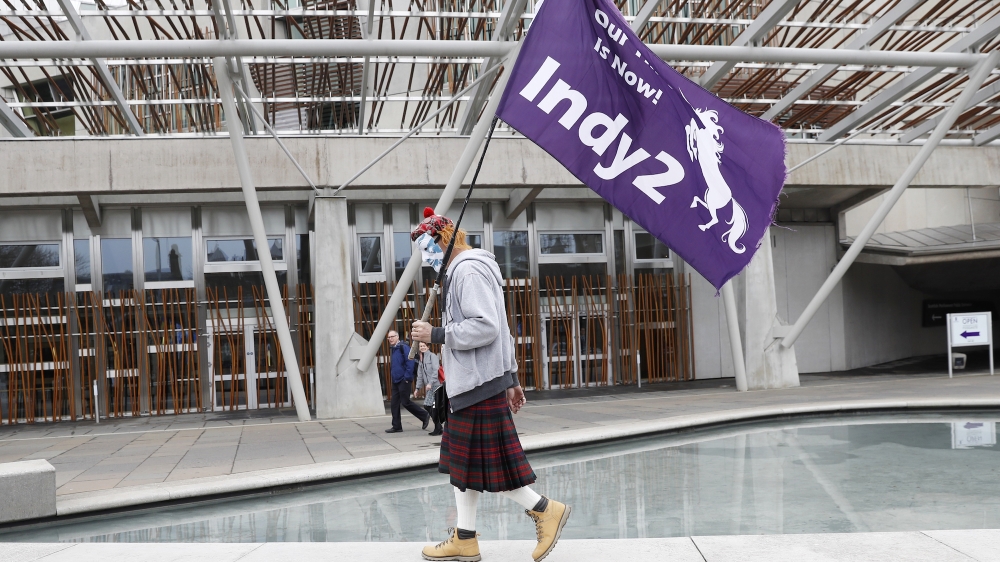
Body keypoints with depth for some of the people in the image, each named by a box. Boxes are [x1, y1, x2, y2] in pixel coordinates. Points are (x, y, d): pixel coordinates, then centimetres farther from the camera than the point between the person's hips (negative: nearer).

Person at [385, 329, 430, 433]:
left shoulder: (403, 347, -12)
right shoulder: (392, 349, 14)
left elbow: (410, 362, -19)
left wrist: (407, 377, -19)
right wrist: (393, 377, 15)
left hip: (403, 381, -8)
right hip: (395, 381, 8)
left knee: (405, 402, -5)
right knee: (395, 404, 6)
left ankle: (425, 416, 10)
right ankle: (396, 426, 11)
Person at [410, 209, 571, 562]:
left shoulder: (468, 270, -13)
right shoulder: (465, 271, 20)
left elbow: (487, 327, -24)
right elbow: (501, 329, 21)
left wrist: (436, 334, -18)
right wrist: (511, 378, 22)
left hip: (478, 384, -11)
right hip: (470, 383, 11)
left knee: (484, 461, -4)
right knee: (463, 460, 12)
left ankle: (545, 510, 8)